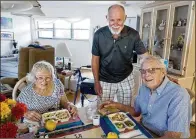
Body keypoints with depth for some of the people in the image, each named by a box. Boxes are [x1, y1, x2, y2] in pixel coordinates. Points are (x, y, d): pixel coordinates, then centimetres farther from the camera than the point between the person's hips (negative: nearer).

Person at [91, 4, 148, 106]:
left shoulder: (133, 34, -15)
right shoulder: (99, 35, -15)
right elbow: (95, 59, -5)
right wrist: (96, 81, -3)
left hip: (126, 79, 1)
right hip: (105, 80, 0)